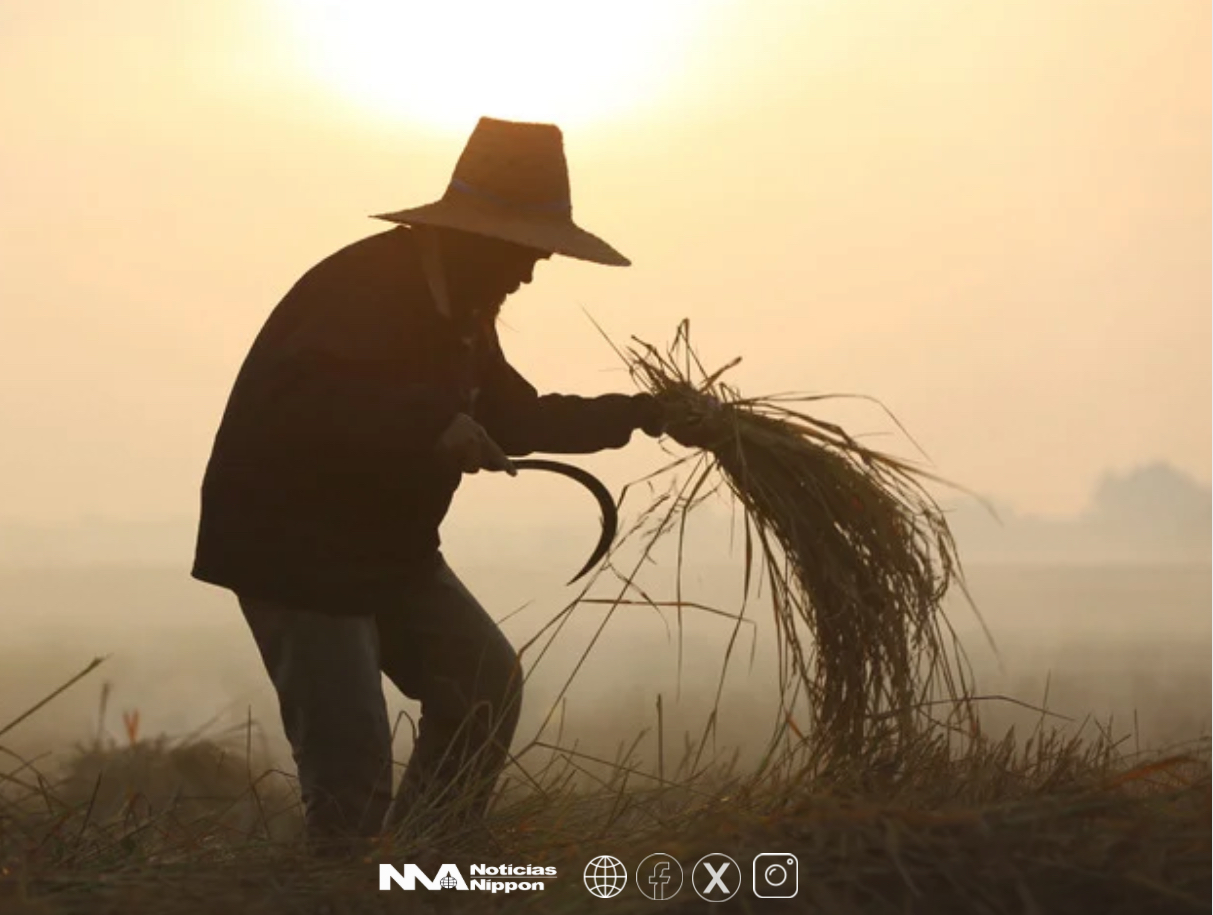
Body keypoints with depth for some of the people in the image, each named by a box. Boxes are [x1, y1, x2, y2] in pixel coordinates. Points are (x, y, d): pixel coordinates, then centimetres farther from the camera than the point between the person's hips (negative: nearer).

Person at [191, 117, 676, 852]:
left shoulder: (459, 308, 8)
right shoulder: (361, 289, -23)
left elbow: (513, 415, 17)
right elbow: (300, 399, -39)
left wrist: (634, 414, 10)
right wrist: (432, 425, -45)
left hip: (389, 546, 10)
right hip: (293, 546, -9)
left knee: (487, 684, 8)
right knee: (350, 751, -13)